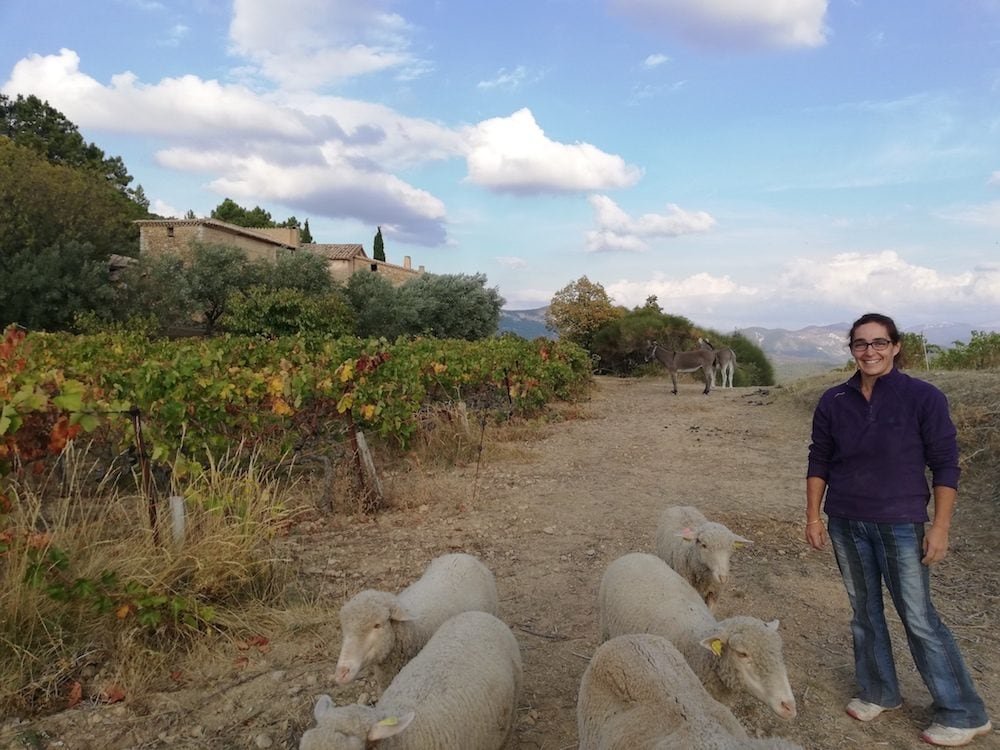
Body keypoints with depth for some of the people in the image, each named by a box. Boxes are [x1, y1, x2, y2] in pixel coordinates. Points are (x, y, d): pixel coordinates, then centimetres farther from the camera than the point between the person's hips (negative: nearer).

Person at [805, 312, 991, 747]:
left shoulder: (923, 398, -9)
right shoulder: (834, 402, 0)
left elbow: (945, 466, -7)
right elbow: (819, 462, 7)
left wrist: (940, 527, -10)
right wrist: (813, 516, 4)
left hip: (901, 525, -4)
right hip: (845, 523, 4)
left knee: (919, 619, 1)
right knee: (864, 612, 15)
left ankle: (963, 713, 18)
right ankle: (878, 692, 32)